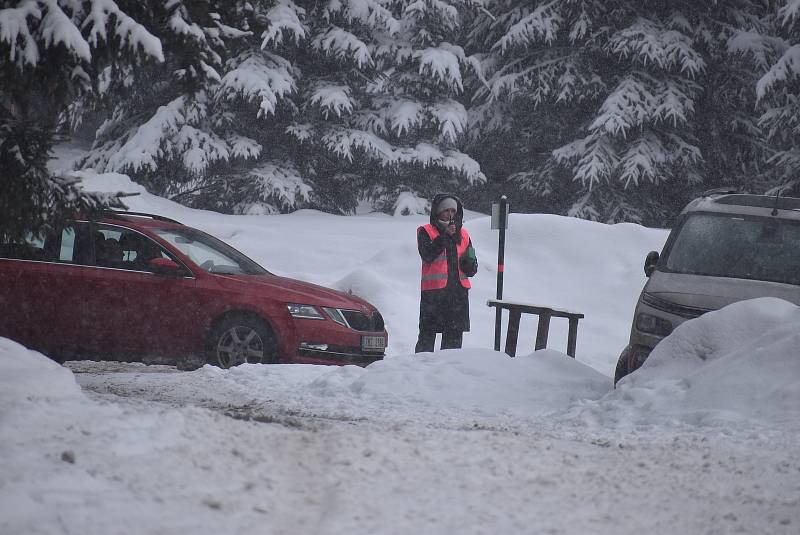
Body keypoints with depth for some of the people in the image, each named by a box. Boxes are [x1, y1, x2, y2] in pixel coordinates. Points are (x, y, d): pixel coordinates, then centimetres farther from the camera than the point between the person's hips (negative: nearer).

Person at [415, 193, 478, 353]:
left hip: (459, 291, 5)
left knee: (454, 335, 6)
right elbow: (427, 255, -15)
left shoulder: (462, 234, 17)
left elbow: (471, 269, 20)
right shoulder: (426, 232, 3)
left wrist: (470, 263, -4)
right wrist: (445, 235, -18)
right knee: (428, 333, -4)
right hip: (433, 290, -4)